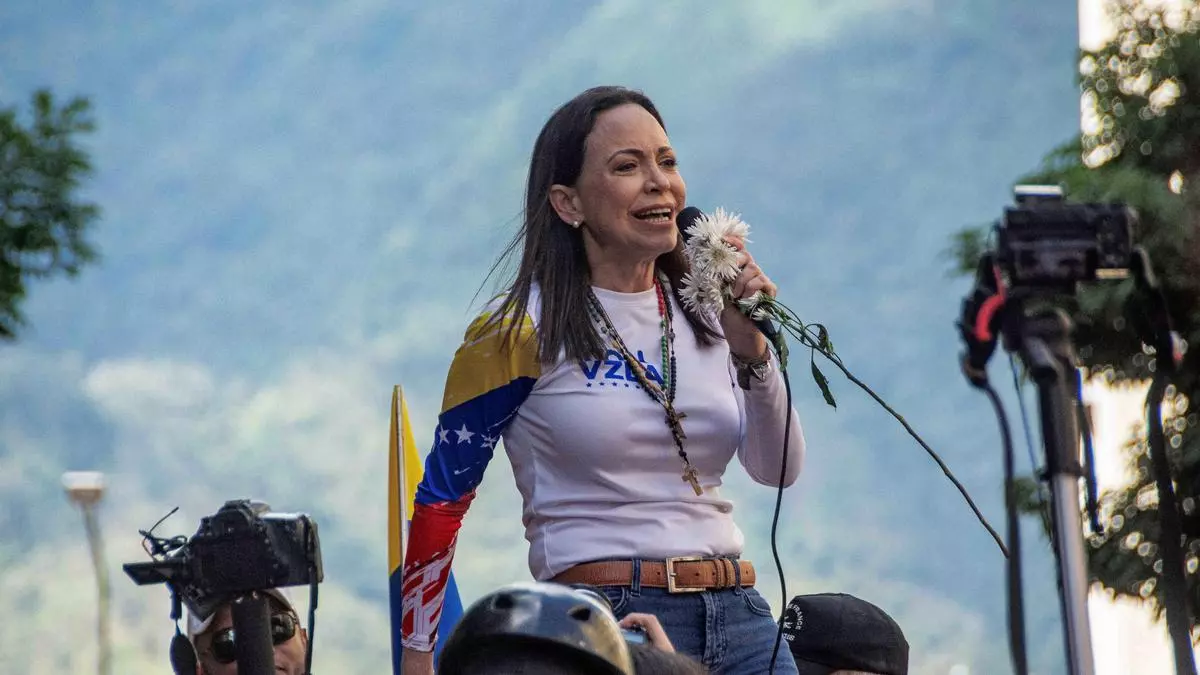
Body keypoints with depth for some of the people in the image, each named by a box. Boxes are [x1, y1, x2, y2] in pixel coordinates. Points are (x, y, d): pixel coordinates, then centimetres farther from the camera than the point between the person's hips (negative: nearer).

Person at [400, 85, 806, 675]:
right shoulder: (522, 330, -4)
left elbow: (778, 471, 5)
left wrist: (752, 350, -10)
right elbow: (441, 496, 1)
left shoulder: (706, 311, 10)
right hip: (601, 621, -5)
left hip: (736, 615, 5)